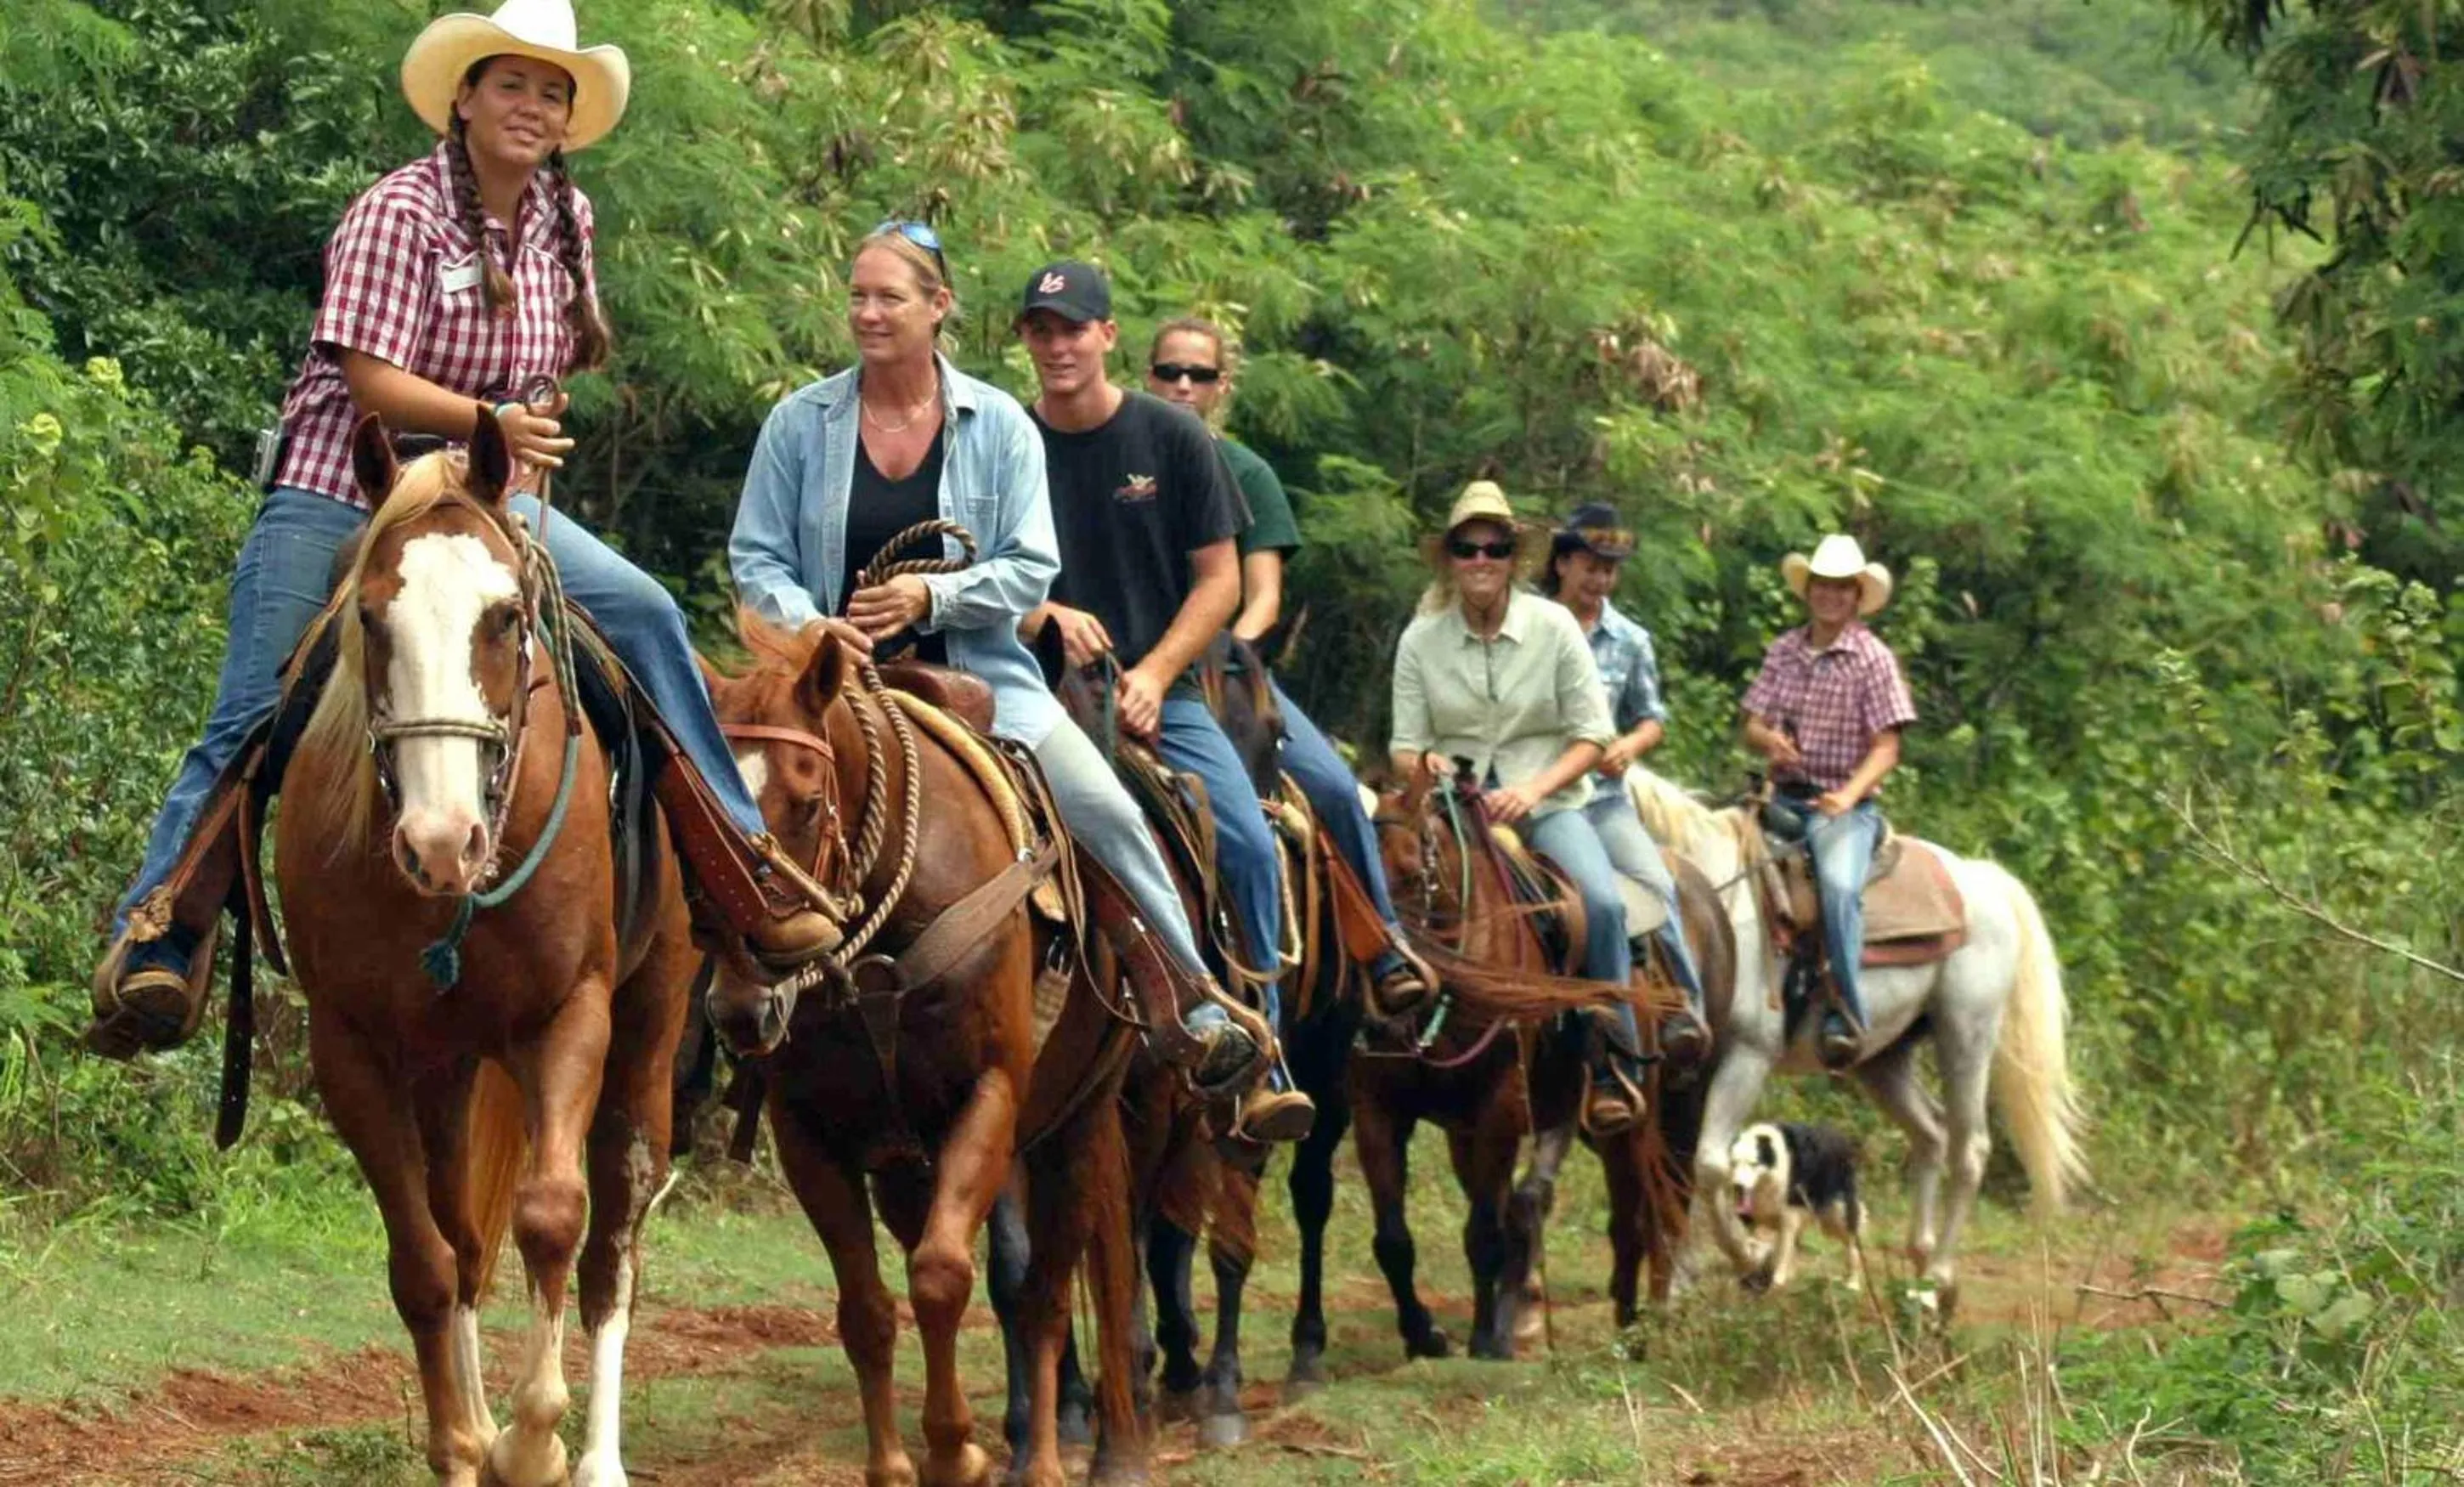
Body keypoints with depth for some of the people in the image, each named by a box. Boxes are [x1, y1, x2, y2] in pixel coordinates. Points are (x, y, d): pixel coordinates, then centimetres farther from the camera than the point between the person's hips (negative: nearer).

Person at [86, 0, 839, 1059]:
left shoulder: (564, 219, 8)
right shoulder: (400, 212, -12)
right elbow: (373, 383, -19)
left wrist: (530, 462, 5)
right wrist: (493, 421, -30)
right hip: (338, 498, -5)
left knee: (644, 615, -10)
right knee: (254, 722, -11)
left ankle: (745, 871, -4)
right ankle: (154, 935, -6)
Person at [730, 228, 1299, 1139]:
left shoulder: (999, 426, 2)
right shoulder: (802, 423, 3)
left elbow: (1030, 570, -3)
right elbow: (755, 558, 3)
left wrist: (931, 596, -20)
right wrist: (809, 626, -17)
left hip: (977, 677, -1)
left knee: (1107, 810, -16)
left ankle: (1204, 1010, -5)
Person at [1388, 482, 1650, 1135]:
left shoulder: (1554, 627, -1)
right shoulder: (1421, 639, 2)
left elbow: (1592, 736, -2)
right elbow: (1405, 749, 5)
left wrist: (1535, 788, -17)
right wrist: (1424, 766, -20)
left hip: (1547, 800, -1)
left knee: (1601, 902, -28)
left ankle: (1616, 1064, -18)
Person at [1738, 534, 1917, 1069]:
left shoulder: (1874, 659, -1)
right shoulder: (1784, 652, 12)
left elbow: (1886, 747, -5)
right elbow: (1752, 724, 11)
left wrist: (1849, 795, -22)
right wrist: (1768, 740, -14)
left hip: (1845, 803, -5)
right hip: (1784, 797, 5)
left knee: (1838, 884, -32)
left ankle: (1844, 1018, -31)